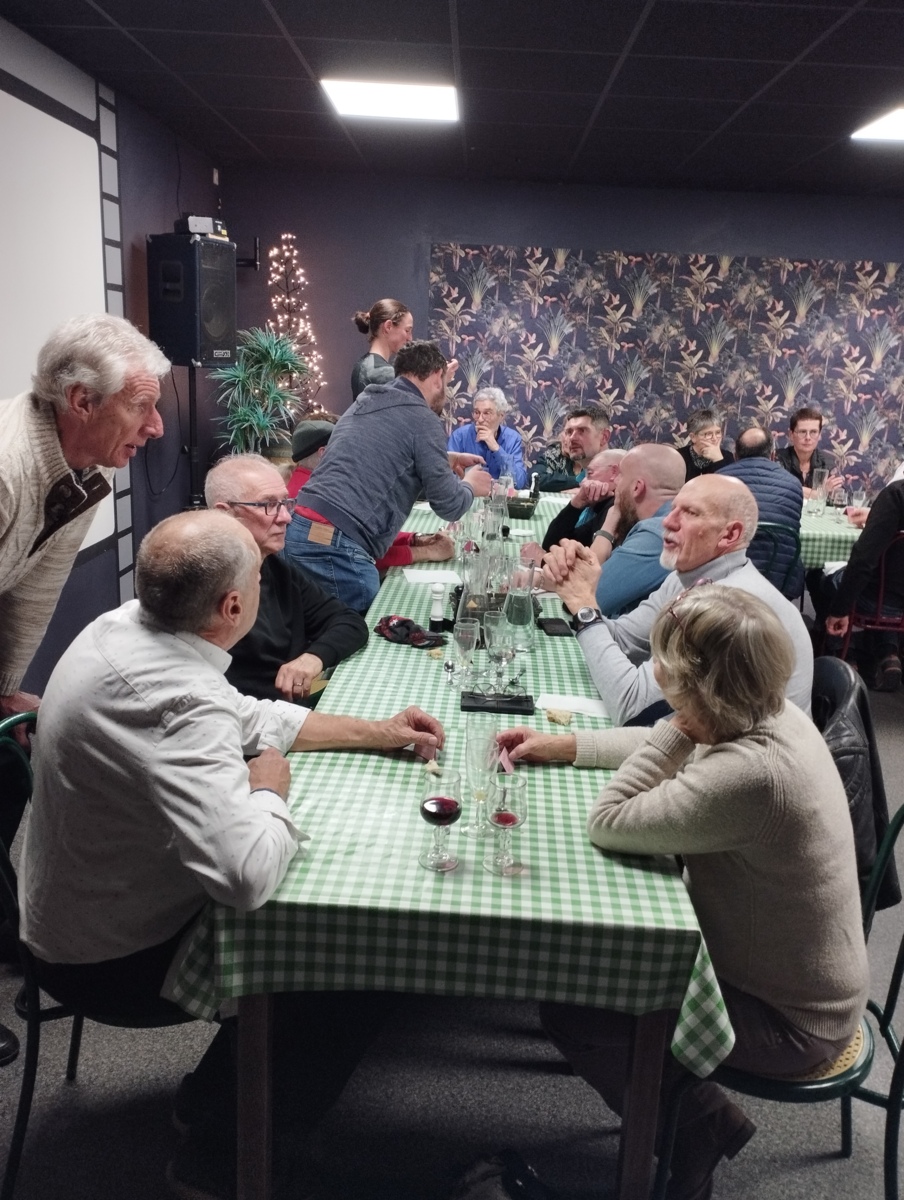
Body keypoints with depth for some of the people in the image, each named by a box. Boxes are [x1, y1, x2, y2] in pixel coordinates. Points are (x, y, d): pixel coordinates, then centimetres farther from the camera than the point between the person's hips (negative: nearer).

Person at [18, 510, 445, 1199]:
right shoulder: (177, 704, -37)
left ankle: (216, 1092, 33)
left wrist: (375, 733, 6)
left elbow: (248, 716, 7)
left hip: (86, 903, 9)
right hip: (113, 960, -9)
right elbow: (251, 874, -43)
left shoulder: (125, 626, -6)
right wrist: (269, 787, -21)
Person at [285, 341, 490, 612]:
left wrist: (447, 459, 46)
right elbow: (448, 506, 0)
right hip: (335, 546, -8)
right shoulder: (423, 419, -3)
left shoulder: (365, 403, 21)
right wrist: (470, 485, 21)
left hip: (299, 531, 9)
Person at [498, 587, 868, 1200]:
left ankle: (698, 1127, 16)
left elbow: (606, 824, -28)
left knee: (568, 1009, -6)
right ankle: (705, 1122, 26)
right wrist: (564, 745, 8)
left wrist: (675, 728, -26)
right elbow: (679, 741, 10)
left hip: (789, 1020, -9)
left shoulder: (745, 776, -39)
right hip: (800, 975, 9)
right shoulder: (772, 715, -10)